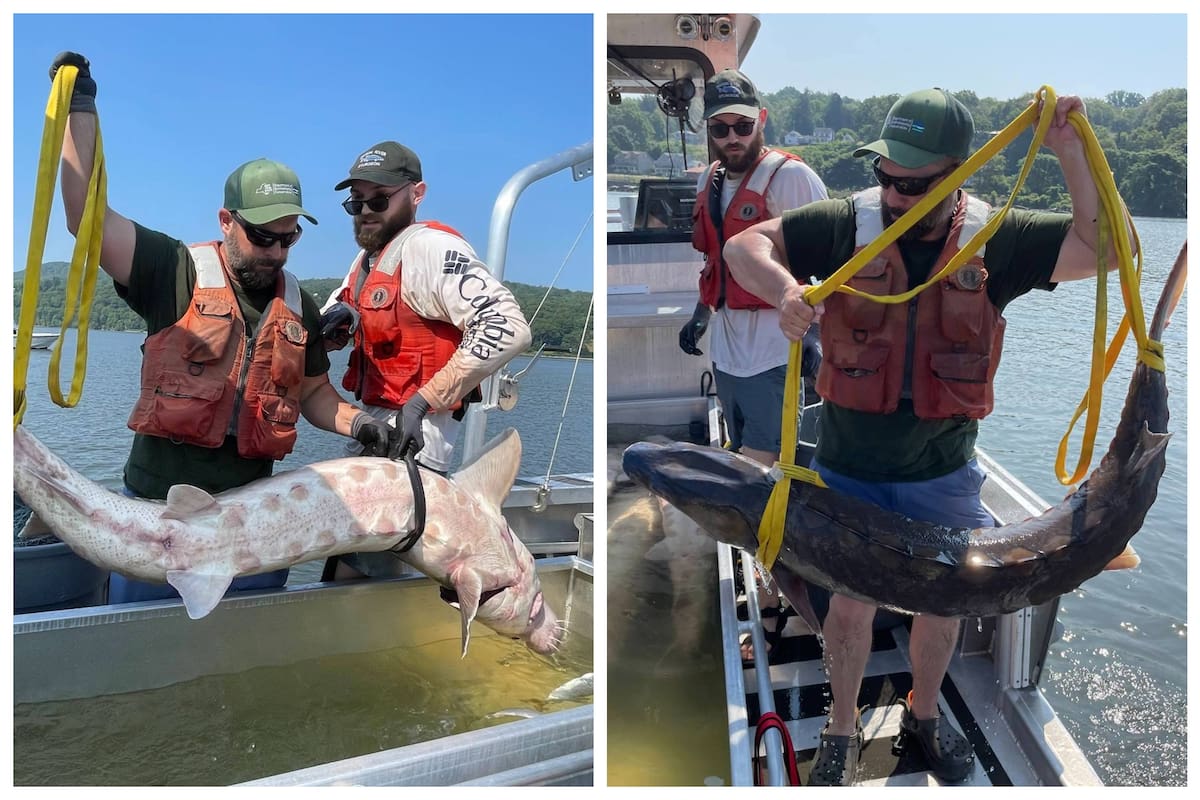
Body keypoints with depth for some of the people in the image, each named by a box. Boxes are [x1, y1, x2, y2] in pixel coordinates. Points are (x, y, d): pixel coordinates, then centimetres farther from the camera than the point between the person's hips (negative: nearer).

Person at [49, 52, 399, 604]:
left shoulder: (299, 308, 8)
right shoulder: (178, 273, -5)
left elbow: (314, 394, 16)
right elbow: (86, 216, -13)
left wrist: (355, 422, -4)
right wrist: (81, 108, -14)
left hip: (250, 514, 4)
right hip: (158, 507, -3)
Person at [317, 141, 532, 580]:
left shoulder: (430, 249, -16)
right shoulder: (370, 256, 15)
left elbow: (508, 328, -29)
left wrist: (423, 401, -27)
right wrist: (336, 319, -2)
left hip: (410, 434, -10)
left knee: (360, 579, -6)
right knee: (342, 566, 20)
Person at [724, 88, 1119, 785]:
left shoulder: (994, 240, -8)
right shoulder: (847, 223, -11)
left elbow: (1107, 249, -9)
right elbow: (746, 245, -9)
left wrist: (1071, 151, -18)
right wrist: (784, 287, -31)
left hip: (942, 472, 2)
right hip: (849, 468, -1)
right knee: (853, 597, 11)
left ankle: (925, 712, 46)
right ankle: (843, 728, 37)